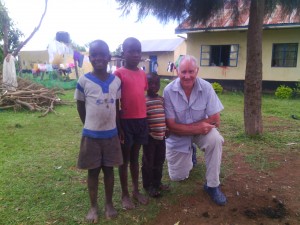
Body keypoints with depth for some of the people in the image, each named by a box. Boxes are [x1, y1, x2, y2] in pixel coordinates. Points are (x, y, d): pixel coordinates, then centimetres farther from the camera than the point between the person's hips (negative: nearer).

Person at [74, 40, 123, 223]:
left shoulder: (116, 81, -1)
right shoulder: (84, 81, -10)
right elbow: (80, 107, 1)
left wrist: (118, 129, 9)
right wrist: (91, 125, 5)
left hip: (111, 134, 2)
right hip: (91, 135, -2)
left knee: (109, 169, 14)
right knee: (93, 171, 11)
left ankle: (109, 203, 31)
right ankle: (93, 206, 29)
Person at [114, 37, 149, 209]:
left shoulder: (143, 74, 9)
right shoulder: (119, 74, -9)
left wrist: (145, 118, 13)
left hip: (142, 120, 5)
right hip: (126, 121, -5)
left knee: (135, 157, 17)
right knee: (125, 159, 8)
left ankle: (136, 190, 31)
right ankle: (125, 194, 22)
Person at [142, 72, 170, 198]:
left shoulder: (162, 100, 9)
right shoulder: (144, 101, -12)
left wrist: (166, 130, 14)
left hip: (161, 135, 7)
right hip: (149, 136, -6)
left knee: (160, 161, 17)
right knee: (148, 162, 6)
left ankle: (157, 183, 34)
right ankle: (148, 185, 22)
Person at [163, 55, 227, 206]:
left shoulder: (206, 87, -20)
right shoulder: (168, 91, -23)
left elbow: (215, 120, -19)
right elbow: (171, 126, -21)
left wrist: (186, 126, -24)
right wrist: (196, 128, -32)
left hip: (201, 131, 1)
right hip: (177, 136, 0)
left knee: (215, 139, -33)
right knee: (177, 177, 4)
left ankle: (212, 185, -13)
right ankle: (189, 154, 37)